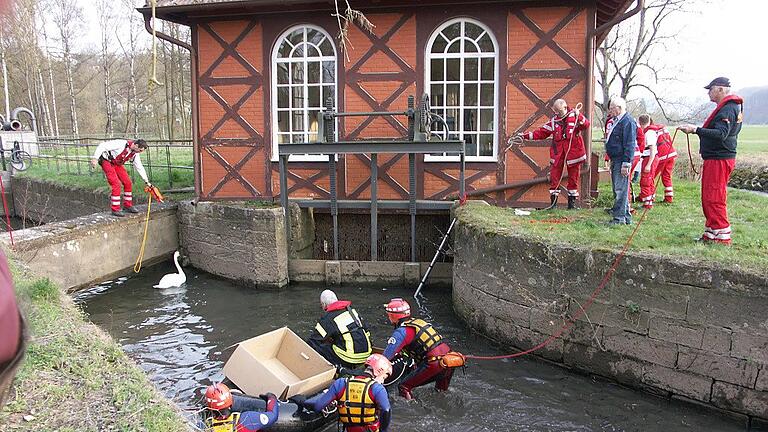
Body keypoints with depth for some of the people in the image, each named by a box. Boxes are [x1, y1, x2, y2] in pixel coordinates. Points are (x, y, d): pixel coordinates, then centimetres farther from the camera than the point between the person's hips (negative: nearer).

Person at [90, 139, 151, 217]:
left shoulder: (135, 154, -4)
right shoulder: (121, 144, -29)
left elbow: (139, 167, 7)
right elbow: (102, 146, -27)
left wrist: (147, 182, 9)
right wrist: (95, 158, -31)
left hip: (117, 164, 8)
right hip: (107, 162, -8)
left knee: (128, 183, 1)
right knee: (116, 184, -17)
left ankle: (128, 205, 17)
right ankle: (115, 210, -9)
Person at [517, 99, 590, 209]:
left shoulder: (574, 116, 1)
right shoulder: (553, 121, 11)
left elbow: (586, 125, -13)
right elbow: (541, 132, 11)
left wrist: (579, 116, -30)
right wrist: (526, 135, 4)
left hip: (573, 151, -3)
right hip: (558, 152, 3)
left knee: (573, 176, 6)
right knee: (554, 176, -1)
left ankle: (572, 201, 17)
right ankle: (553, 201, 6)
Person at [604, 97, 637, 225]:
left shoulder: (628, 122, -14)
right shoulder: (616, 121, 17)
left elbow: (630, 145, -19)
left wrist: (626, 164, -23)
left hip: (621, 161, -11)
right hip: (615, 160, 11)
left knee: (621, 190, -7)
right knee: (617, 189, 15)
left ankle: (620, 218, -4)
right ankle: (626, 216, 23)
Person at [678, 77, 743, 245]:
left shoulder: (728, 109, -15)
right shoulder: (728, 107, 18)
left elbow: (721, 134, -27)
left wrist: (696, 130, -31)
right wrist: (697, 130, 16)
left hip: (719, 160, -11)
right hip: (715, 158, 11)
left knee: (714, 199, -9)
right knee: (708, 198, 15)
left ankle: (722, 236, -5)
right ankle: (711, 234, 22)